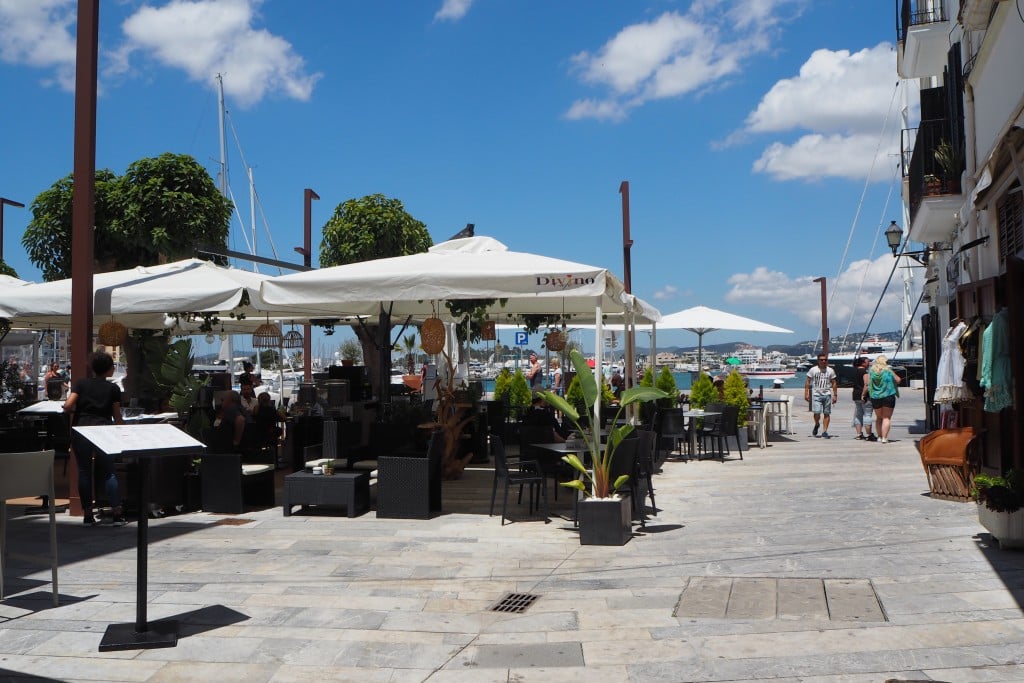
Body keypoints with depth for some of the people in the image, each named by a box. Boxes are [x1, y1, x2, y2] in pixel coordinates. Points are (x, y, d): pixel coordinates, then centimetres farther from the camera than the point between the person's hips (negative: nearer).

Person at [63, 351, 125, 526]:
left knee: (84, 472, 8)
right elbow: (117, 418, 7)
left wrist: (76, 412, 16)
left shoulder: (81, 383, 6)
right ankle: (117, 513, 2)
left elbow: (67, 406, -5)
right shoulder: (113, 388, 6)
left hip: (81, 429, 1)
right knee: (108, 472, 6)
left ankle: (88, 515, 10)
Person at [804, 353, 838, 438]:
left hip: (827, 394, 2)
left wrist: (835, 395, 6)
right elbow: (808, 382, 3)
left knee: (826, 413, 0)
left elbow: (834, 383, 11)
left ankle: (824, 431, 5)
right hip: (816, 394, -2)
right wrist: (806, 393, -4)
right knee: (817, 412, -13)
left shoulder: (830, 371, 7)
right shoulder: (813, 370, 2)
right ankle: (817, 425, 17)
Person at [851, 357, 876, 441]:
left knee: (858, 415, 12)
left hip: (856, 395, 9)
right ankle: (869, 435, -5)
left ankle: (859, 434, 12)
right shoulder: (864, 371, -14)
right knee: (867, 414, -5)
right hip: (865, 395, -8)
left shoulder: (855, 370, 8)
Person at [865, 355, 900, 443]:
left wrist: (863, 394, 12)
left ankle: (879, 437, 21)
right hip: (888, 396, -3)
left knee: (879, 418, 19)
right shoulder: (888, 371, -5)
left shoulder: (871, 371, 0)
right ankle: (884, 438, -8)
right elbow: (898, 380, 3)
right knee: (887, 418, 1)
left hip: (875, 397, 3)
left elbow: (867, 384, 0)